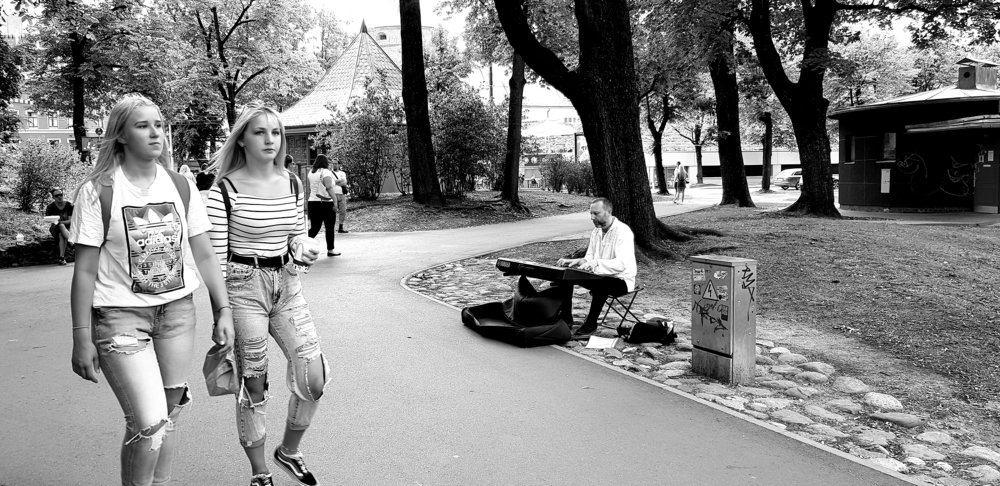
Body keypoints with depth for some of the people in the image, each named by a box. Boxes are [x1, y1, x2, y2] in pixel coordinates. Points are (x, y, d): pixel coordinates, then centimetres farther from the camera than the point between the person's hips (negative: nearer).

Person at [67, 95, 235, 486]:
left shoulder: (180, 187, 4)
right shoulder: (97, 191, -8)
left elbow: (204, 255, 7)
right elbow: (85, 270, -7)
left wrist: (223, 310, 3)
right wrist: (82, 338, -7)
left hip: (177, 310, 4)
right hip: (120, 316, -4)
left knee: (169, 414, 12)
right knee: (148, 423, -10)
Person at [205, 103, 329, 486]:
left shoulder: (292, 183, 5)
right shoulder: (225, 189, -10)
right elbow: (216, 255, -9)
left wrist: (303, 251, -8)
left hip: (286, 283, 5)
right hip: (244, 285, -5)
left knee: (315, 377, -1)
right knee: (252, 384, 4)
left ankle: (289, 451, 26)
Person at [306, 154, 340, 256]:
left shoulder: (310, 173, 11)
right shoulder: (326, 172, -10)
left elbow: (309, 189, 14)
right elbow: (329, 188, -18)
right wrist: (335, 201, -19)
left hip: (312, 202, 6)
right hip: (326, 203, -6)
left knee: (314, 227, 8)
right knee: (330, 227, 7)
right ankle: (330, 250, 13)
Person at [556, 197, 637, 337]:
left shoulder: (623, 231, -20)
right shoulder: (596, 232, 7)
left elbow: (621, 264, -32)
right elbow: (589, 257, 10)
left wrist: (595, 263, -44)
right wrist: (574, 262, -10)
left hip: (621, 280, -8)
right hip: (599, 276, 8)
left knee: (600, 284, -39)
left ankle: (591, 324, -22)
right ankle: (566, 317, 1)